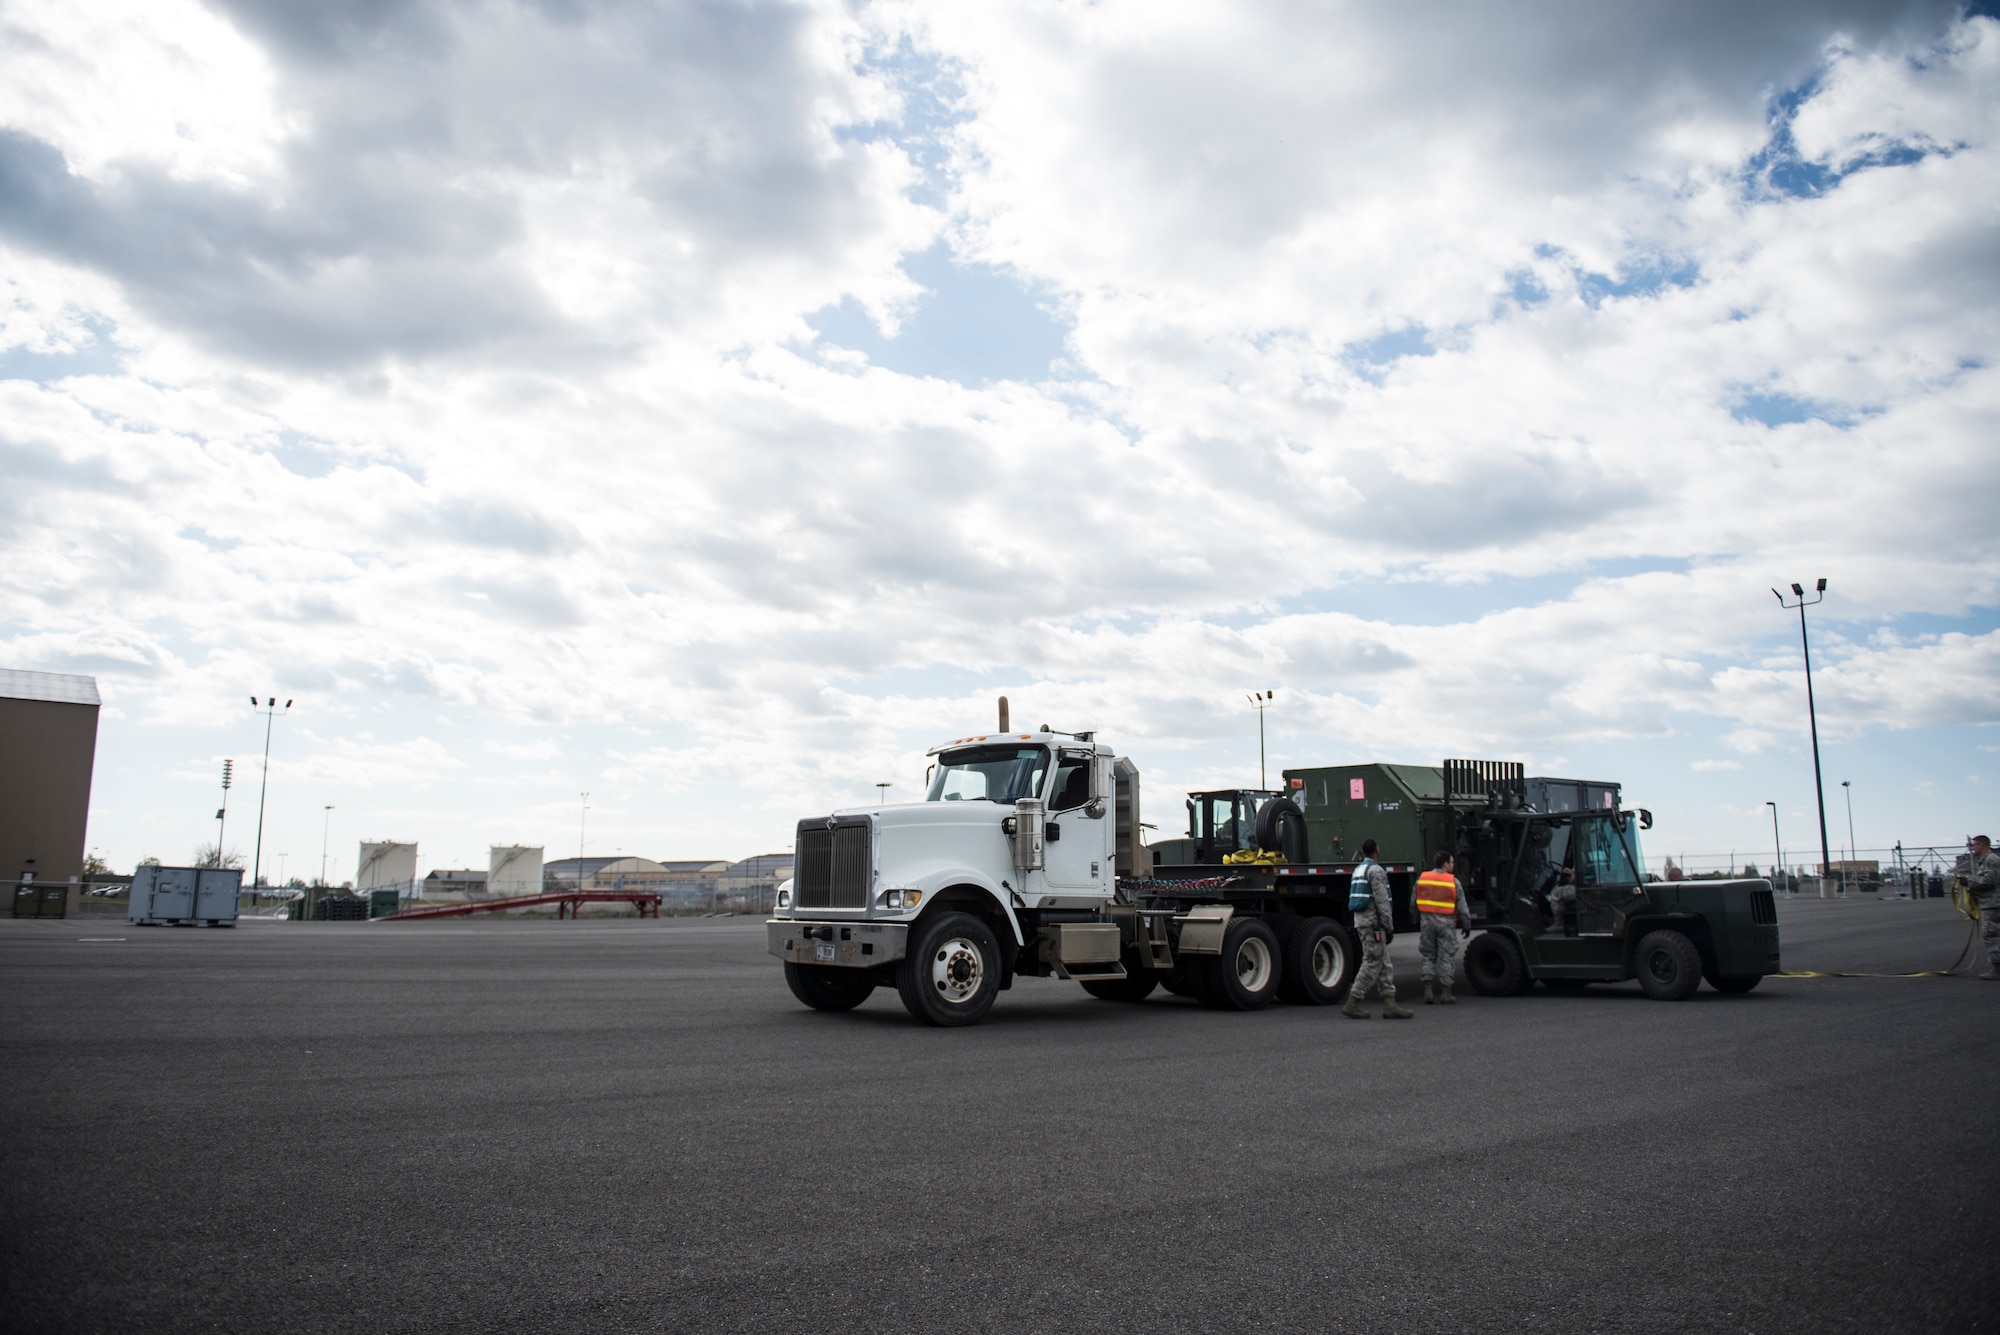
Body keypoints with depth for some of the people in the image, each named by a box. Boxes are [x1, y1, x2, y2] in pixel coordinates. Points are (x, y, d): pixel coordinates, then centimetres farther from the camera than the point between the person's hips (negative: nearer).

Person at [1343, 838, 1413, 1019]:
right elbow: (1381, 901, -17)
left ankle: (1390, 1005, 4)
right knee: (1372, 965, -7)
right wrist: (1389, 927, -13)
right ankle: (1352, 1004, -7)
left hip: (1361, 922, 9)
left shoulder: (1358, 870, 17)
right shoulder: (1375, 870, -12)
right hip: (1374, 923, -9)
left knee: (1384, 965, 8)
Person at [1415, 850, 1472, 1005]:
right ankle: (1446, 993, 6)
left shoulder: (1421, 879, 5)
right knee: (1445, 957, 3)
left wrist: (1418, 919, 21)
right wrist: (1467, 925, 7)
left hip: (1427, 921, 3)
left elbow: (1414, 903, 9)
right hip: (1446, 922, -3)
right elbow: (1462, 907, -2)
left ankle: (1428, 990, 2)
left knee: (1428, 957, 10)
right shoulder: (1453, 882, -5)